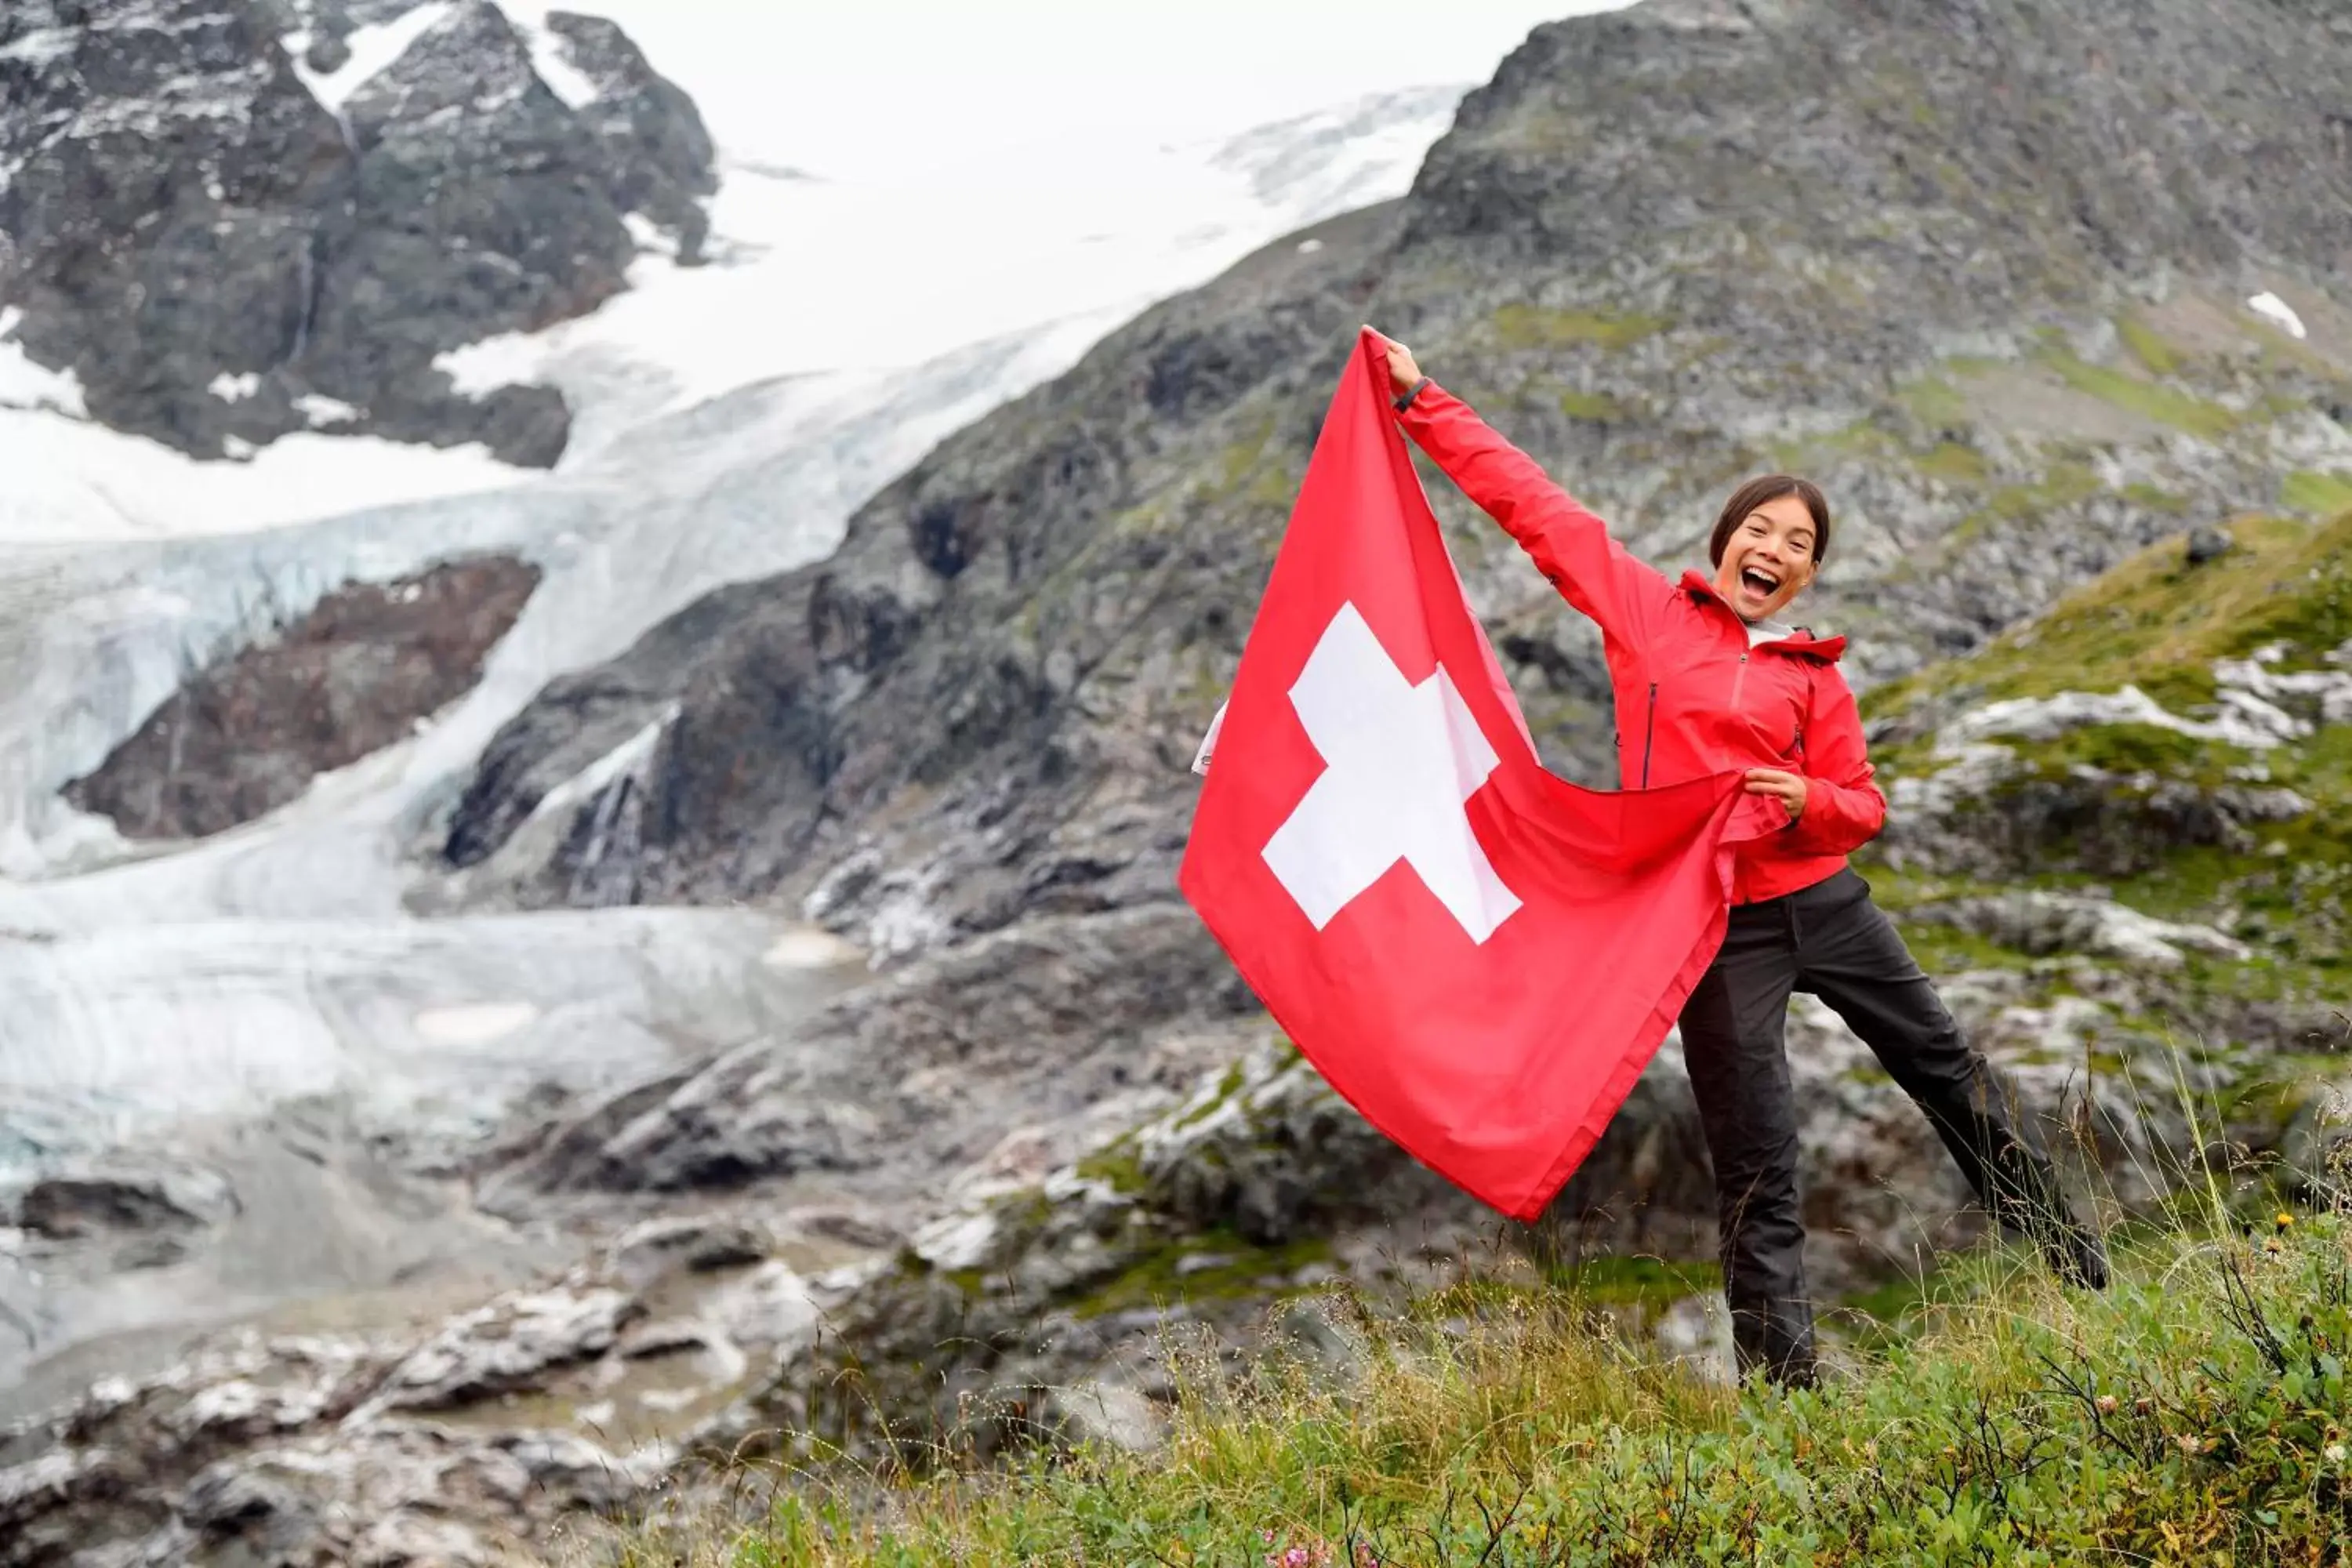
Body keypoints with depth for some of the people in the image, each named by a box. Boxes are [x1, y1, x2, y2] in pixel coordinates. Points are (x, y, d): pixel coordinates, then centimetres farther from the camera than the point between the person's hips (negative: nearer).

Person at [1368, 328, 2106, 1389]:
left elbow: (1862, 806, 8)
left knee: (1945, 1064, 17)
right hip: (1713, 923, -3)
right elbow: (1527, 501, 2)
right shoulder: (1644, 607, 1)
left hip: (1821, 900, 3)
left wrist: (1808, 806, -15)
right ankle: (1781, 1373, 6)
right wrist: (1421, 403, 3)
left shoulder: (1813, 674, 6)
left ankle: (2070, 1256, 37)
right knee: (1756, 1164, -3)